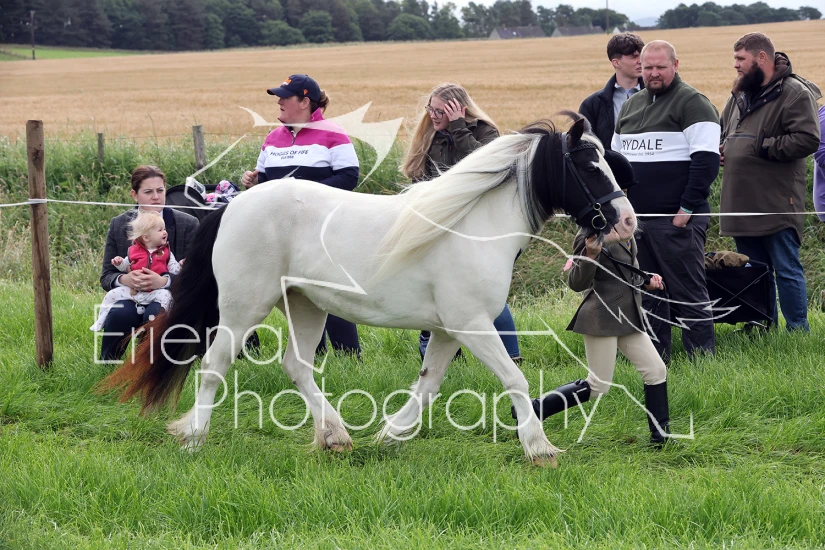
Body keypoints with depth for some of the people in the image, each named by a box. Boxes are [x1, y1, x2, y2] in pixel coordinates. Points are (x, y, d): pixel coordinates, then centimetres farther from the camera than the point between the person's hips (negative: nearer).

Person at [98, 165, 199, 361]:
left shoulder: (188, 224, 0)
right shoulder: (118, 225, 7)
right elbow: (106, 277, 6)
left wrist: (164, 281, -25)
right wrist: (124, 279, -20)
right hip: (131, 298, 2)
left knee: (155, 314, -36)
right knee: (118, 314, -32)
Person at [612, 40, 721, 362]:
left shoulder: (692, 103, -6)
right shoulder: (631, 106, 17)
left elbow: (706, 159, -14)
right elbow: (616, 158, 26)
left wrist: (687, 208, -18)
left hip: (676, 219, -7)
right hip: (635, 218, 7)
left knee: (688, 293, -4)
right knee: (647, 292, 12)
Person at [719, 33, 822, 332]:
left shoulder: (795, 93, -10)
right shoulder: (739, 95, 16)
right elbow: (724, 131, 31)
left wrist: (760, 147, -18)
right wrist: (722, 147, 8)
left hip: (777, 204, -8)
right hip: (744, 203, 8)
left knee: (787, 270, -4)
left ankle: (798, 333, 3)